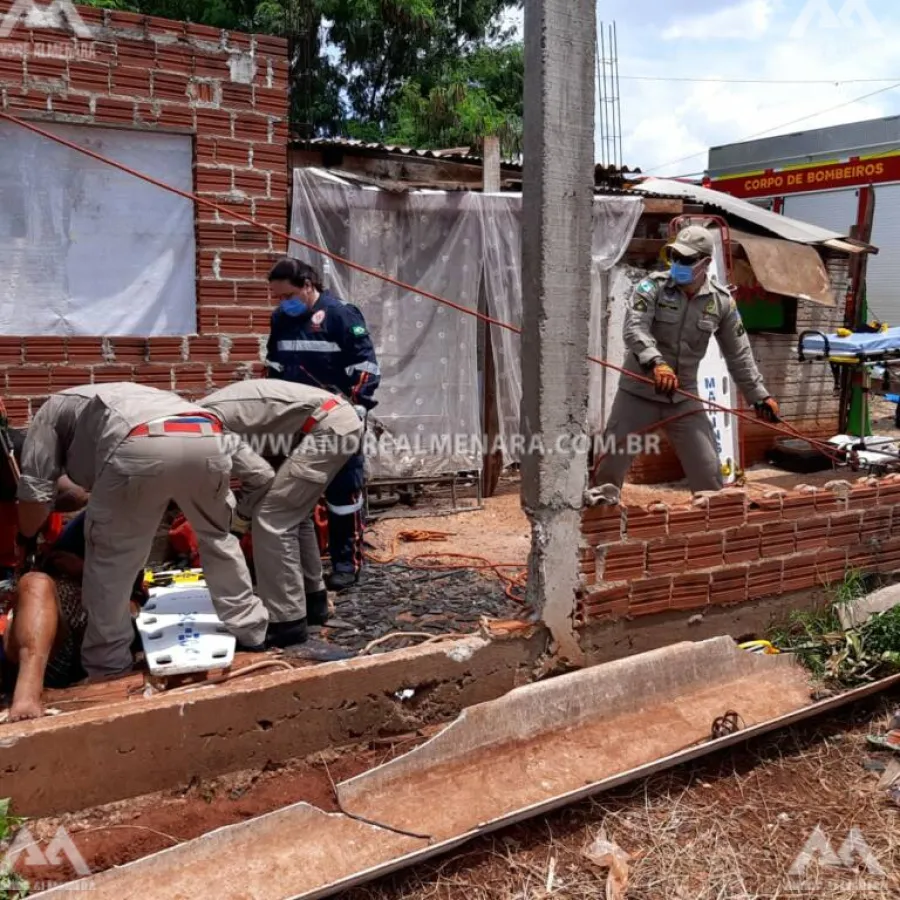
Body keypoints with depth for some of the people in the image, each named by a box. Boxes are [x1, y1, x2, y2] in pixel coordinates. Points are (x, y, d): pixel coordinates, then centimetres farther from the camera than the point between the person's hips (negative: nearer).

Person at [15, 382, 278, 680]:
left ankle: (107, 665, 21)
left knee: (109, 556, 15)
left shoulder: (52, 411, 32)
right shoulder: (127, 397, 48)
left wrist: (26, 539, 40)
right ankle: (250, 631, 34)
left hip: (141, 447, -6)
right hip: (208, 439, 6)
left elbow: (35, 491, 22)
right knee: (217, 537, 29)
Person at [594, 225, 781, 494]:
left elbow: (738, 354, 8)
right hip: (638, 392, -2)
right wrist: (656, 362, -44)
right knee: (610, 464, 0)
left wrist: (759, 395, 8)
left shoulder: (721, 301, -1)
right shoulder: (653, 286, -10)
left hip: (684, 396, 2)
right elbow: (634, 329, -27)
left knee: (708, 469, 4)